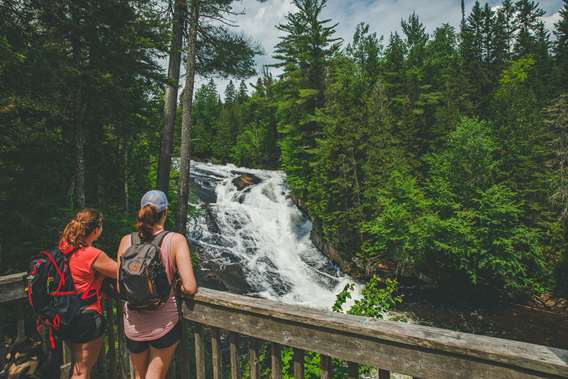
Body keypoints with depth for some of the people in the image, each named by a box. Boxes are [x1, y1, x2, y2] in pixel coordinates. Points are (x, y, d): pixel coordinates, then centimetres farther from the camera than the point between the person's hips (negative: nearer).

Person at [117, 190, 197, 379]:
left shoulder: (126, 241, -7)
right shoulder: (176, 240, -17)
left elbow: (120, 287, 0)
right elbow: (190, 288, -23)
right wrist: (178, 285, -1)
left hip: (133, 326, 4)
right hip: (164, 324, -3)